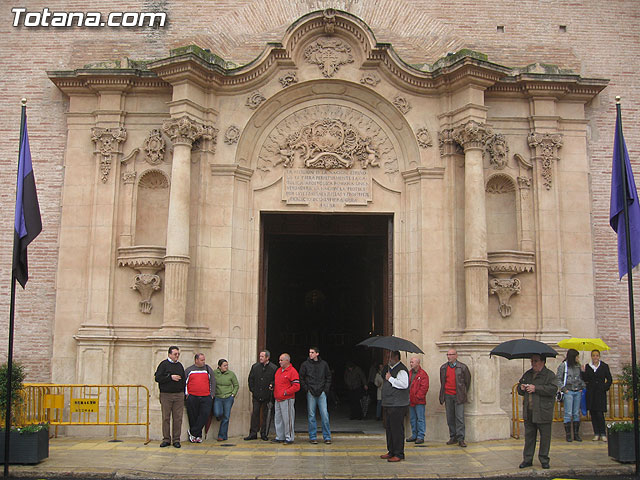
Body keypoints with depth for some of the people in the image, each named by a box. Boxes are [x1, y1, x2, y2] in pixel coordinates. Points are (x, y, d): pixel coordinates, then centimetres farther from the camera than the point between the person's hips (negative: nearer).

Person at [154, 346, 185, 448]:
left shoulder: (180, 365, 15)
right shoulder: (164, 364, 2)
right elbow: (157, 378, -7)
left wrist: (183, 394, 14)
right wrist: (170, 377, -13)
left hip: (179, 395, 3)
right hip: (166, 395, -3)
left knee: (178, 418, 0)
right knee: (166, 418, 0)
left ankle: (176, 440, 6)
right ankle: (166, 439, 8)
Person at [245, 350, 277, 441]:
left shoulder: (273, 368, -5)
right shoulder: (255, 366, 5)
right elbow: (250, 379, 11)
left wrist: (272, 386, -14)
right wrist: (252, 390, 5)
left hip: (267, 396, -2)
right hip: (256, 395, 2)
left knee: (265, 415, 5)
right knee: (255, 413, 2)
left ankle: (263, 434, 14)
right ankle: (253, 433, 7)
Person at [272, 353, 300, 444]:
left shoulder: (292, 371, -9)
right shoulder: (278, 370, 17)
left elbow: (296, 386, -15)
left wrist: (285, 392, -15)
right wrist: (272, 386, 9)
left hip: (287, 400, -8)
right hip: (277, 399, 8)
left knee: (287, 419, -5)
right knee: (278, 419, 11)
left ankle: (289, 438, 2)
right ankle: (279, 437, 20)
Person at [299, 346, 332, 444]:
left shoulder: (324, 364, 7)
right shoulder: (305, 364, 3)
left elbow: (328, 377, 14)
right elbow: (301, 378, 6)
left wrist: (326, 389, 4)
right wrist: (306, 389, -3)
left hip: (322, 393, 1)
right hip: (311, 393, 0)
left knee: (325, 415, -3)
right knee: (311, 416, 2)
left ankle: (327, 437, 5)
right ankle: (313, 437, 10)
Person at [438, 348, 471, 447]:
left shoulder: (462, 367, -1)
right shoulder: (443, 368, 9)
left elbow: (467, 381, 9)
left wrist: (464, 392, 11)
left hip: (458, 396, -3)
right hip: (448, 396, 3)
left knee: (460, 418, -6)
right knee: (450, 418, 6)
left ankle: (461, 439, -3)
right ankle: (453, 437, 15)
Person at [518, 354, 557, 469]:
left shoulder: (549, 375, -4)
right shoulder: (527, 374, 15)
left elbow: (553, 389, -18)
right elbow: (519, 387, 25)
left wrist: (536, 388, -20)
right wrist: (521, 388, 1)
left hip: (543, 413, -5)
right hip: (528, 412, 5)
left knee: (545, 437, 3)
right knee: (529, 436, 10)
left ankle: (544, 459, 16)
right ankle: (527, 459, 18)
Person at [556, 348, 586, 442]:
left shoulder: (578, 366, 12)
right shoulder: (563, 366, -2)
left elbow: (582, 377, 19)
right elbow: (558, 379, -1)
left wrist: (582, 387, 5)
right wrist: (563, 388, -9)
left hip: (578, 392, 5)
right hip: (568, 392, -4)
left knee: (576, 413, 6)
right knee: (568, 414, -4)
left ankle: (576, 434, 12)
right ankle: (568, 435, 1)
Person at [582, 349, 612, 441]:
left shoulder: (604, 366, 5)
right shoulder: (587, 366, 9)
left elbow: (609, 379, 7)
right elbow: (585, 379, 5)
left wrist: (605, 388, -4)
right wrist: (583, 372, -10)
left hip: (600, 392, -2)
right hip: (591, 393, 2)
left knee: (600, 413, -10)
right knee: (593, 413, 3)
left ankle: (603, 434, -1)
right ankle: (596, 434, 10)